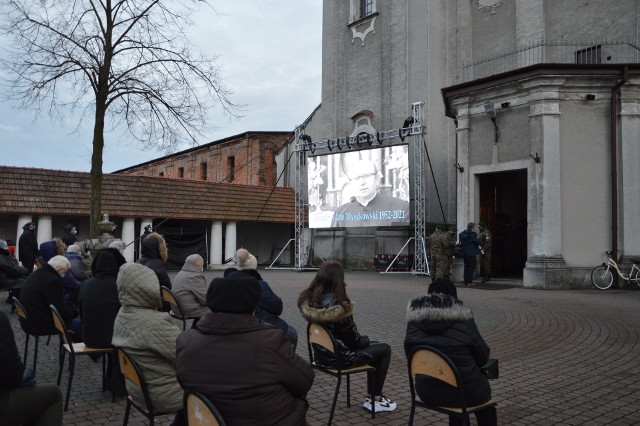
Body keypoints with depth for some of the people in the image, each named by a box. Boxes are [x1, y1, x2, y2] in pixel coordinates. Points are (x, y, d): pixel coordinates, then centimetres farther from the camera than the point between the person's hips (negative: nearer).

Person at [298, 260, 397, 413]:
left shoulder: (308, 301, -6)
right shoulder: (338, 307, -29)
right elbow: (354, 340, -18)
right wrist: (366, 339, 4)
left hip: (321, 354, 8)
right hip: (339, 357, -8)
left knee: (375, 345, 24)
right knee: (385, 349, 11)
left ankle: (372, 396, 30)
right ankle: (375, 399, 19)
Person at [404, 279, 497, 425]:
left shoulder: (414, 320, -4)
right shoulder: (463, 319, -14)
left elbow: (410, 356, 5)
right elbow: (483, 356, -4)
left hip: (426, 391, 4)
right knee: (482, 392, 31)